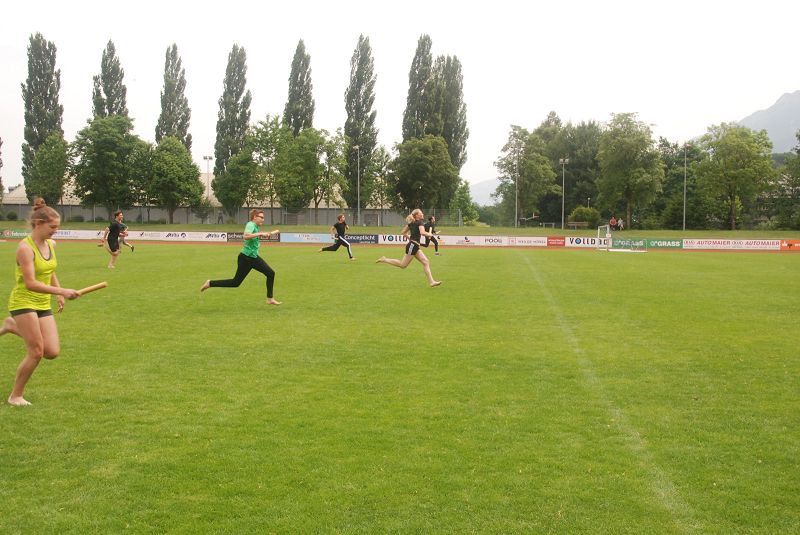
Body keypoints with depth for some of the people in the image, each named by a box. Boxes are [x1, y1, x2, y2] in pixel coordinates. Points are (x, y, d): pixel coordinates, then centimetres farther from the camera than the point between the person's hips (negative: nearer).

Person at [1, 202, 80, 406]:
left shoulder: (51, 244, 5)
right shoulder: (25, 248, -18)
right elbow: (30, 284, -26)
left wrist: (59, 294, 14)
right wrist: (61, 291, -33)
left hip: (43, 305, 7)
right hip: (23, 302, -7)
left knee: (52, 352, -1)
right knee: (36, 353, -11)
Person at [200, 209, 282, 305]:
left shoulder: (256, 226, 9)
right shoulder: (250, 225, -18)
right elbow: (246, 236, -40)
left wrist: (272, 233, 32)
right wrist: (260, 233, -37)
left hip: (254, 257, 9)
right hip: (245, 258, -9)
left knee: (270, 273, 4)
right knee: (236, 282, -1)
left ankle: (270, 299, 11)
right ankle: (210, 283, 12)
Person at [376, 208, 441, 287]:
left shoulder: (411, 223, 14)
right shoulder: (420, 222, -11)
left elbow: (404, 232, 19)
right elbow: (423, 233, -26)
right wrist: (430, 234, -8)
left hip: (415, 246, 10)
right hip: (413, 246, -10)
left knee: (426, 262, 3)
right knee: (403, 265, -2)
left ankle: (431, 281, -1)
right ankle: (384, 260, 6)